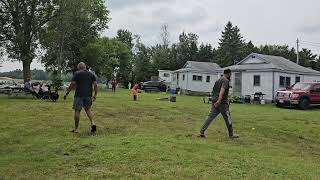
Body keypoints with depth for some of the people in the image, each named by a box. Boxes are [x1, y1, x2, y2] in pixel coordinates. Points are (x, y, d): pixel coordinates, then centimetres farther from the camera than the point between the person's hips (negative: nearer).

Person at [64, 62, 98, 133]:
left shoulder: (77, 74, 0)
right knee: (88, 109, 19)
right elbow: (95, 85, 5)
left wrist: (66, 93, 0)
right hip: (88, 95, 4)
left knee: (77, 111, 4)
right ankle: (93, 123, -1)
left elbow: (72, 84, -6)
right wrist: (95, 95, 9)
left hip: (79, 95, -4)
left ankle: (76, 128, 9)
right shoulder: (91, 74, 12)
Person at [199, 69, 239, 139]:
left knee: (211, 116, 3)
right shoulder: (226, 81, -7)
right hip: (222, 102, -8)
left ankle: (202, 132, -4)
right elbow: (222, 90, -23)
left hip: (215, 101, 8)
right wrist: (219, 100, -34)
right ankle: (231, 134, 17)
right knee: (227, 118, 5)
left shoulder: (218, 80, 20)